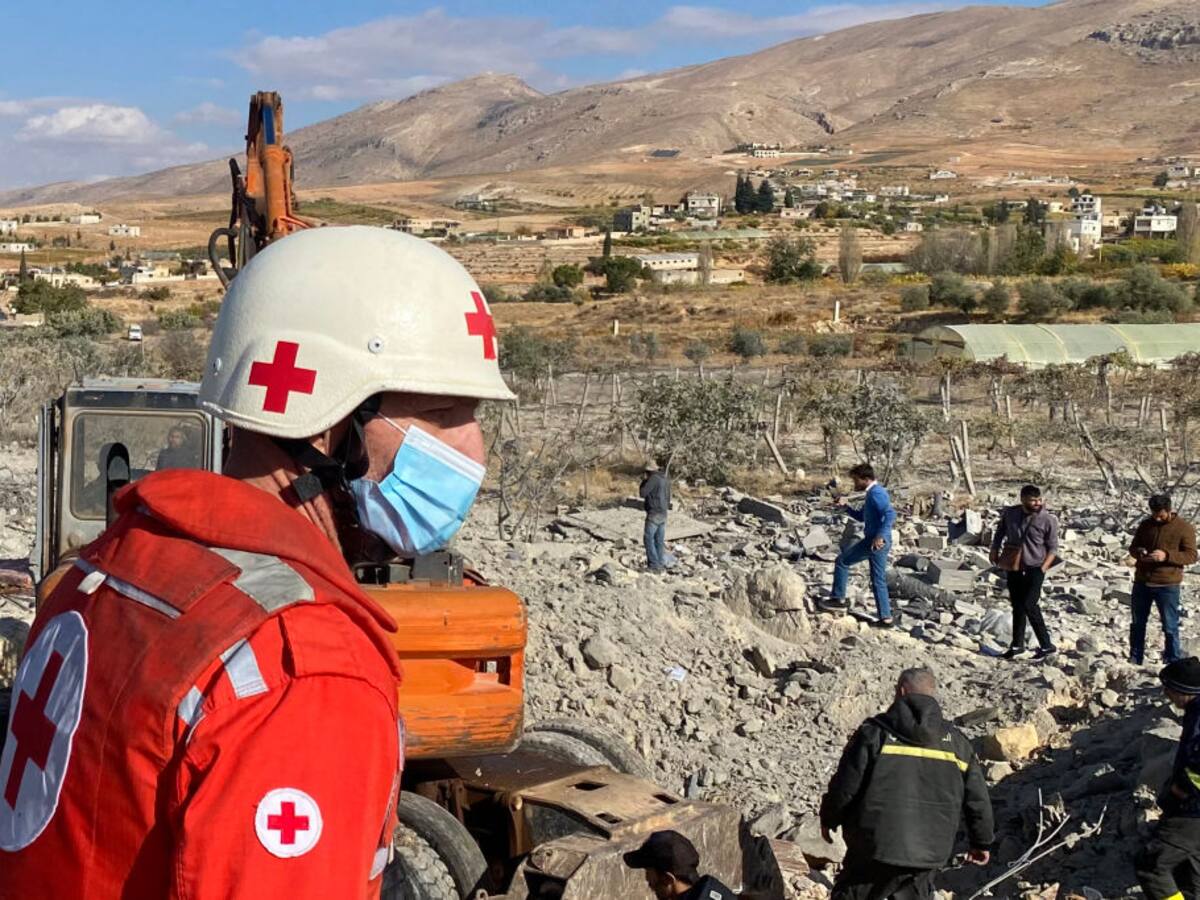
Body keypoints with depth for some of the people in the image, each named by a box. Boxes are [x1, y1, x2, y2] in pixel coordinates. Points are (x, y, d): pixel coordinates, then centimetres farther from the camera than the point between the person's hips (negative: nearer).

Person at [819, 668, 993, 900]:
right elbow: (977, 798, 9)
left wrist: (829, 819, 11)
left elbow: (845, 785, -7)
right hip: (929, 854, 3)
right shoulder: (956, 741, 5)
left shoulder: (875, 732, -7)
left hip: (874, 848, -3)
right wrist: (981, 842, 23)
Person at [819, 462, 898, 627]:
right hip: (879, 543, 10)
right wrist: (845, 506, 15)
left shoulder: (875, 493, -13)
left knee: (842, 561, 3)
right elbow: (861, 516, 29)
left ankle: (838, 600, 9)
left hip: (875, 542, -10)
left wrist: (880, 536, -30)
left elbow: (891, 514, -27)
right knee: (878, 581, 12)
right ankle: (886, 618, 11)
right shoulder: (873, 493, 19)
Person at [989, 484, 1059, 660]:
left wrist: (1043, 568, -15)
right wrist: (994, 549, 11)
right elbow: (1000, 532, 20)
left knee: (1029, 604, -14)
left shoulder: (1047, 520, -10)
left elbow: (1053, 548, -5)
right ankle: (1017, 645, 26)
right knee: (1017, 606, 12)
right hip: (1014, 568, 4)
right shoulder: (1010, 514, 0)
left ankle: (1047, 645, -5)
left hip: (1035, 568, -4)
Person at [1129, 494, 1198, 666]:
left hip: (1167, 585, -5)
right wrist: (1138, 552, -10)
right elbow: (1132, 547, 15)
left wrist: (1166, 555, -25)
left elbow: (1192, 556, -10)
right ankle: (1134, 661, 26)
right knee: (1137, 623, 13)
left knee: (1170, 627, 0)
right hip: (1142, 582, 5)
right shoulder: (1145, 525, 7)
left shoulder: (1184, 527, -7)